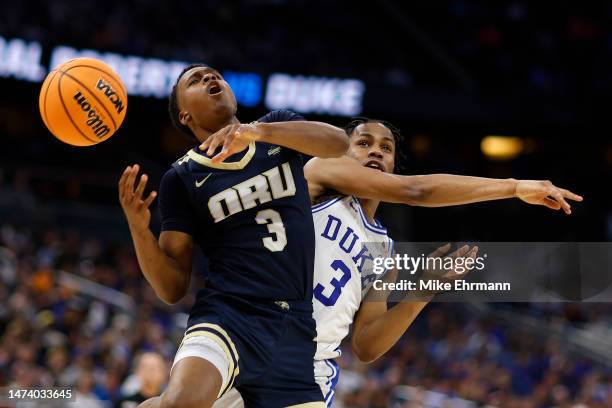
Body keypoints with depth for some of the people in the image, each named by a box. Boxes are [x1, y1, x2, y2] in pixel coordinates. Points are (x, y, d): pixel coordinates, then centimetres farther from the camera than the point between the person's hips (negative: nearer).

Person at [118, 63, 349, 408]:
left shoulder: (278, 127, 14)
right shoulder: (182, 178, 7)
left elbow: (339, 142, -8)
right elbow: (173, 288, 2)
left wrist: (259, 132, -23)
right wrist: (139, 228, -16)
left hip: (296, 331, 3)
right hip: (228, 315, -3)